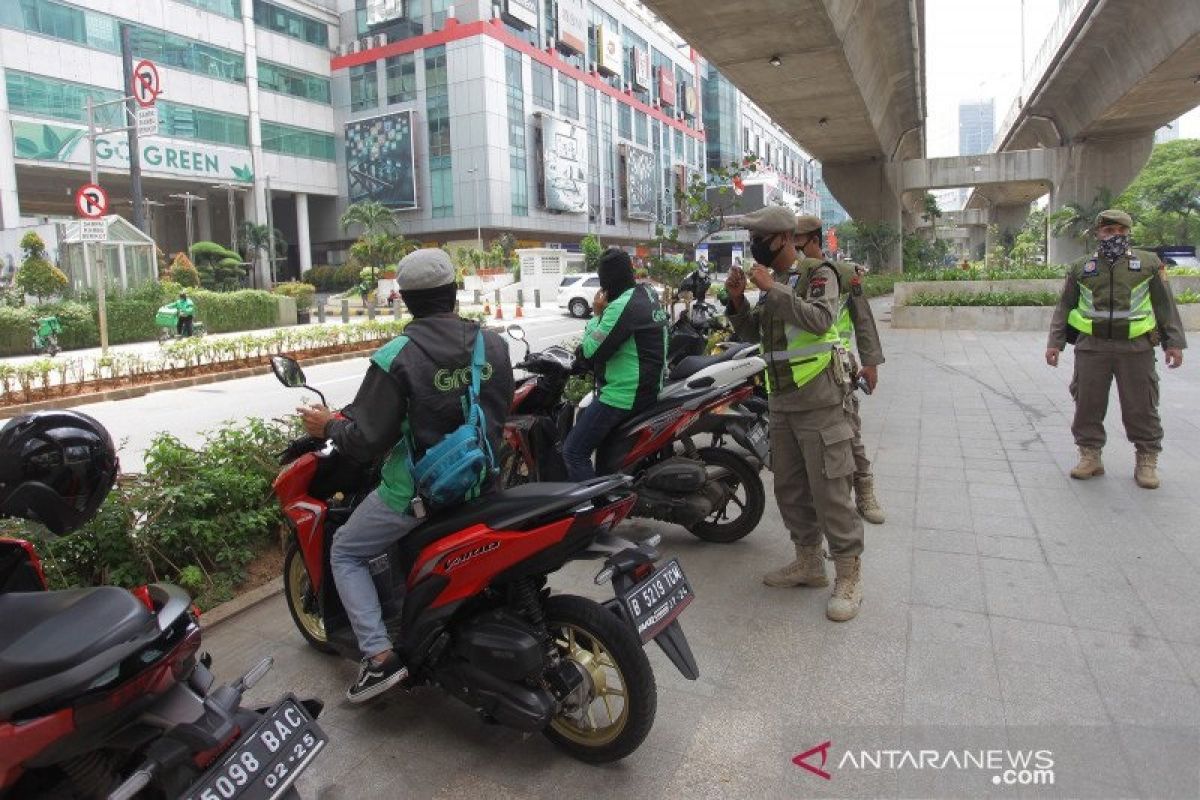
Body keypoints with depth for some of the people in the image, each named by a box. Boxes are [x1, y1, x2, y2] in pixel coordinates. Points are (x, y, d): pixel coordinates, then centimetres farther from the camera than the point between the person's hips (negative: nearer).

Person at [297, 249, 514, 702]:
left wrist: (328, 426, 3)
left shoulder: (397, 355, -19)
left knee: (346, 554, 18)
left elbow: (366, 441, -17)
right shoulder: (493, 343, -3)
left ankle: (379, 655, 7)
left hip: (416, 491, -5)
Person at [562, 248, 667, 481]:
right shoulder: (647, 295, 10)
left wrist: (596, 314, -7)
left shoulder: (622, 306, -20)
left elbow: (591, 351, -18)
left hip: (624, 394, -11)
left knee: (574, 452, -8)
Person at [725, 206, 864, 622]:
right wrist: (737, 299, 0)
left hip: (820, 401, -8)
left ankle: (849, 576, 5)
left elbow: (820, 320, -25)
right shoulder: (773, 281, 16)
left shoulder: (819, 274, -7)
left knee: (829, 490, -6)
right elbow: (751, 334, 16)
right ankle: (809, 562, 27)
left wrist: (772, 288, -24)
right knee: (790, 488, 13)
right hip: (782, 401, 8)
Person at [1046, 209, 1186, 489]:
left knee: (1141, 406, 4)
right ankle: (1090, 457, 14)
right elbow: (1064, 308, 10)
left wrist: (1174, 342, 3)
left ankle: (1147, 461, 15)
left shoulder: (1148, 263, 7)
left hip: (1135, 348, -1)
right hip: (1091, 348, 1)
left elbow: (1165, 305, 8)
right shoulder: (1081, 269, 9)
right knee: (1088, 404, 3)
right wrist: (1055, 343, 4)